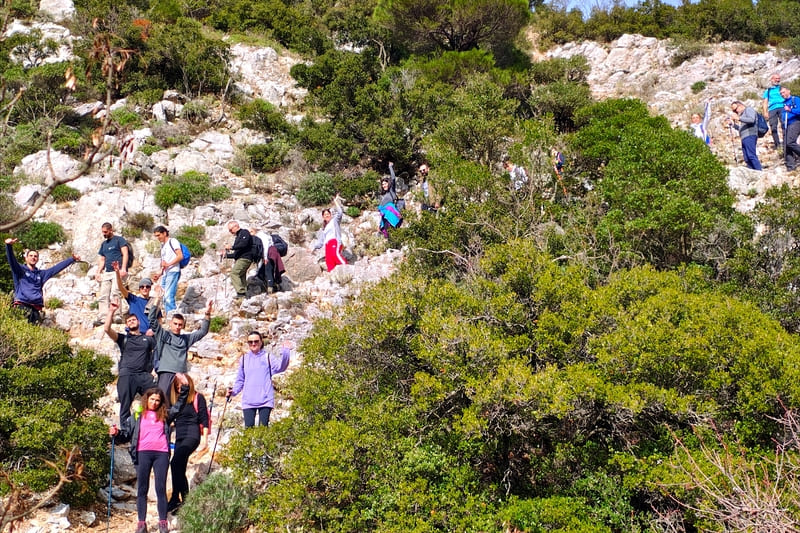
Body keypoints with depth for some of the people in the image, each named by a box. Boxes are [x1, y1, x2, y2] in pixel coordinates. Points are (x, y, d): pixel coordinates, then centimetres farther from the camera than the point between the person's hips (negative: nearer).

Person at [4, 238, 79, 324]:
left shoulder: (41, 274, 24)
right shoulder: (20, 270, 11)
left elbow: (57, 268, 26)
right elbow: (12, 260, -6)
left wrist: (72, 259, 25)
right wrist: (9, 245, -26)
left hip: (36, 308, 4)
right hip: (22, 305, -4)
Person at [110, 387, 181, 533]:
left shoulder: (165, 415, 18)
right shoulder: (137, 416, 14)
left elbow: (179, 405, 23)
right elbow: (126, 434, 13)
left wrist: (185, 389, 15)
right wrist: (116, 433, -6)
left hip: (161, 454, 1)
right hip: (142, 453, -1)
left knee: (161, 488, 1)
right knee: (142, 489, 1)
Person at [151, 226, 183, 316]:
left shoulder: (172, 241, 1)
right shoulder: (163, 245, 26)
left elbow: (180, 256, -9)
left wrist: (168, 264, -16)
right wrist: (160, 274, 16)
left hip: (173, 272, -9)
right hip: (165, 273, 9)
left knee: (169, 296, -19)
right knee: (165, 298, 4)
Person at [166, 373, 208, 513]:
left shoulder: (198, 398, -2)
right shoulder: (176, 399, 15)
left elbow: (204, 419, -6)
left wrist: (205, 438, -9)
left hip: (192, 435, -8)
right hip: (179, 437, 8)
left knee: (175, 463, -22)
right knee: (180, 470, 7)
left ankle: (175, 498, -20)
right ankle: (185, 500, 14)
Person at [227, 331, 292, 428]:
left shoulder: (268, 357, 5)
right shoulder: (244, 359, 14)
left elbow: (280, 366, -14)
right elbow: (240, 380, 19)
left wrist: (285, 352, -28)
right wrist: (234, 391, 3)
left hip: (265, 400, -2)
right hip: (248, 401, 2)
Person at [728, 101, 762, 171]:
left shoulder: (749, 109, 5)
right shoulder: (743, 114, 31)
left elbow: (752, 120, -14)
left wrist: (738, 118, -19)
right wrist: (733, 124, 21)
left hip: (750, 136, -10)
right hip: (744, 138, 10)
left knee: (751, 156, -19)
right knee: (747, 159, 0)